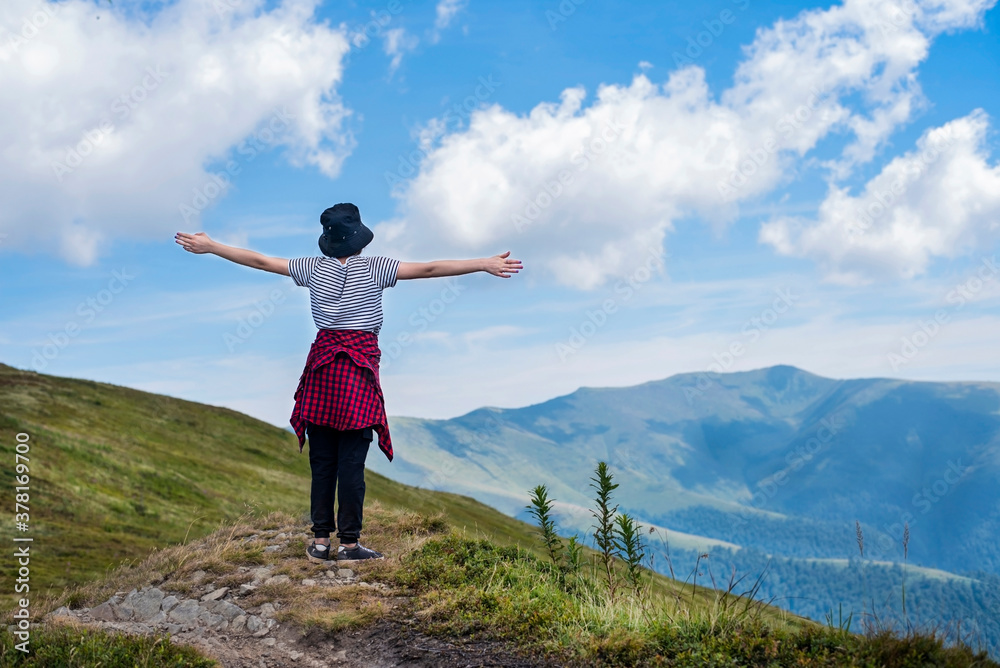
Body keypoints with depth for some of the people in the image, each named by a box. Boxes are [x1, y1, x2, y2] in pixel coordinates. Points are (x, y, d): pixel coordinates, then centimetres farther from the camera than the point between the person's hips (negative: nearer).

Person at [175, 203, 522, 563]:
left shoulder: (314, 268, 5)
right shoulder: (374, 267, -4)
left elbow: (260, 260, 11)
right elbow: (428, 269, -11)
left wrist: (209, 246, 22)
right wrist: (485, 264, -12)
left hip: (323, 364, 4)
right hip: (360, 366, -3)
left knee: (321, 459, 8)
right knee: (352, 460, -1)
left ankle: (320, 540, 12)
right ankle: (349, 543, 4)